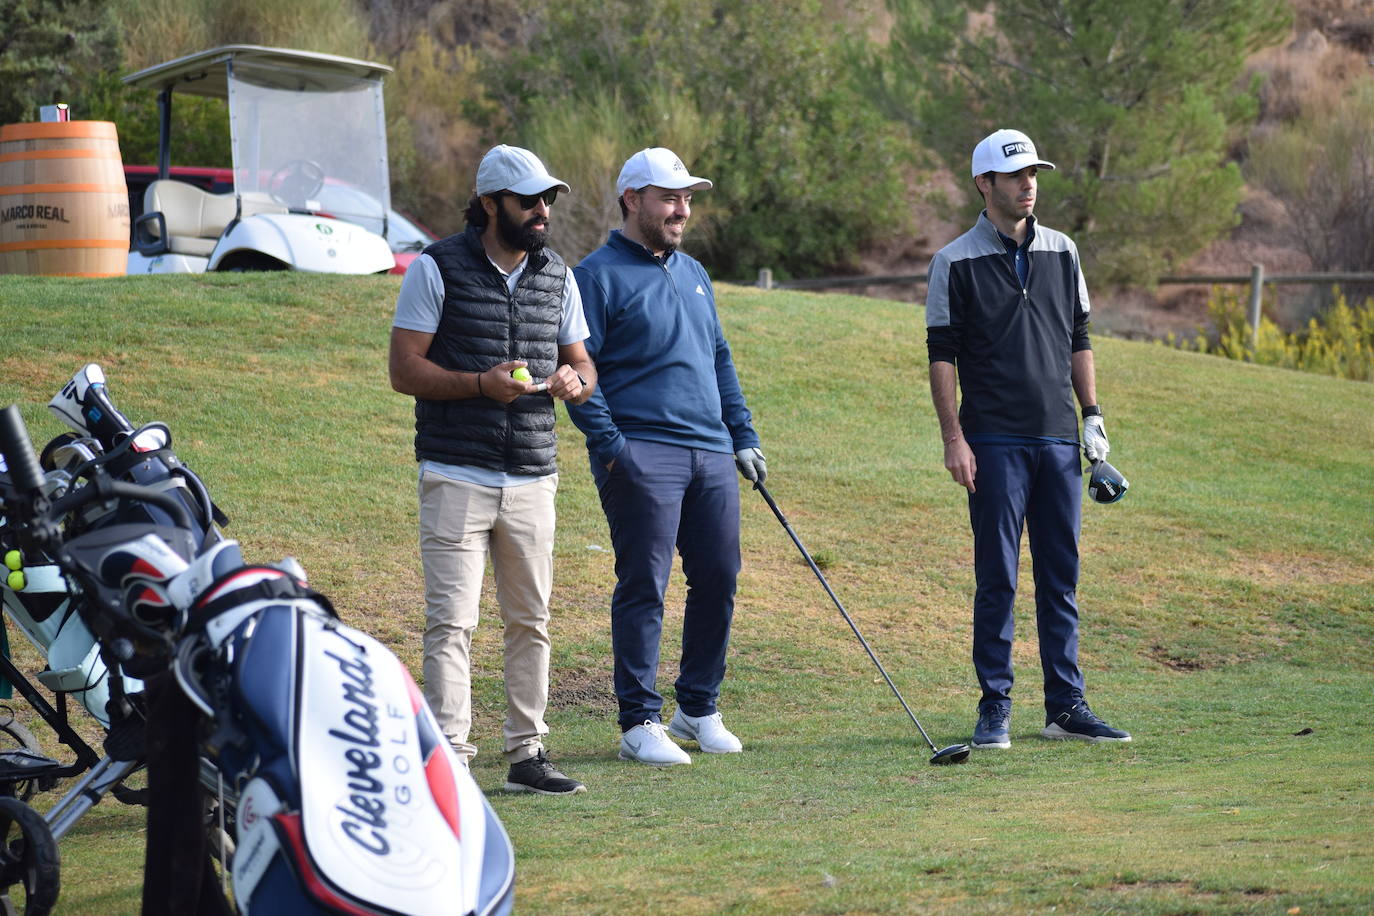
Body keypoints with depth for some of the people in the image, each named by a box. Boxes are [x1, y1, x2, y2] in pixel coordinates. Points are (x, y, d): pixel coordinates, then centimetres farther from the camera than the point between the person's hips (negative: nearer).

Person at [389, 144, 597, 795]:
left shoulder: (557, 277, 11)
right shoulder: (436, 269, -4)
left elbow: (583, 365, 19)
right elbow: (404, 370, -7)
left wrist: (573, 380, -6)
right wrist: (480, 384, -20)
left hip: (532, 482, 5)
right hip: (456, 478, -5)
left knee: (530, 623, 9)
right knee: (451, 623, -9)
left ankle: (526, 754, 17)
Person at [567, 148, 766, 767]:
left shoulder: (693, 274, 20)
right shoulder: (599, 275, -3)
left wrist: (743, 436, 18)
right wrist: (611, 446, -15)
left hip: (712, 456, 7)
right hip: (642, 454, -7)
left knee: (718, 582, 6)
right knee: (642, 588, -6)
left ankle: (699, 709, 19)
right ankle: (640, 723, -3)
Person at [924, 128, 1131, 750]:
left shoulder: (1061, 252, 12)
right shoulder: (955, 262, -2)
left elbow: (1078, 339, 17)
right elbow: (942, 355, -3)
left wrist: (1093, 416, 9)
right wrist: (953, 439, -10)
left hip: (1059, 442, 4)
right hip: (995, 442, -4)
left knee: (1061, 577, 6)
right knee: (997, 579, -3)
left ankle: (1066, 705, 10)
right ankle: (995, 707, 3)